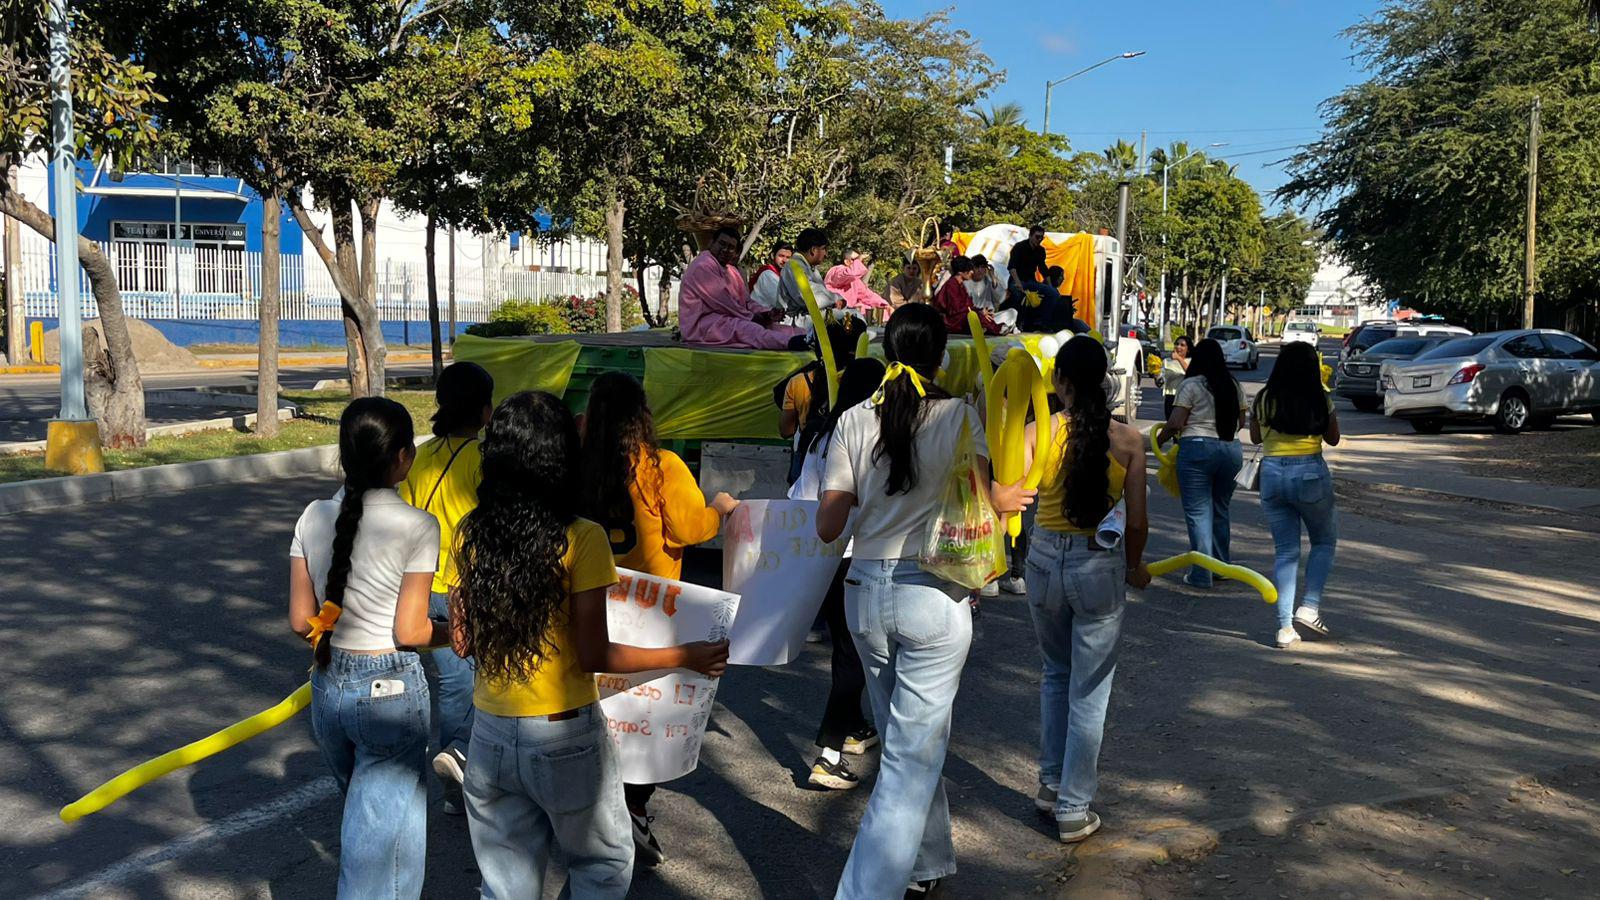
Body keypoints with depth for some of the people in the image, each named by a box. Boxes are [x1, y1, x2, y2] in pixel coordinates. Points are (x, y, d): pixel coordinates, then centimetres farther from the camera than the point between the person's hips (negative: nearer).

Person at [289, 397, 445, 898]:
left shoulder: (314, 517, -1)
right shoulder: (416, 526, -16)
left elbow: (301, 621, 2)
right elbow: (410, 631, -15)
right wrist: (453, 632, 4)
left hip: (328, 688, 6)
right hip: (391, 692, -6)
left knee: (363, 816, 26)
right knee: (380, 839, 5)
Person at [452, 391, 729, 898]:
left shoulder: (470, 533, -3)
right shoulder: (581, 539, -16)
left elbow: (462, 642, 3)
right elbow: (594, 655, -16)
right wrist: (686, 657, -5)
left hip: (490, 737, 4)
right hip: (564, 741, -4)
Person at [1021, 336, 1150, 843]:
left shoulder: (1039, 431, -8)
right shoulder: (1128, 440, -6)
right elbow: (1136, 522, -3)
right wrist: (1135, 568, 12)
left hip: (1046, 561, 2)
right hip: (1101, 568, -1)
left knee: (1056, 675, 25)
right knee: (1088, 692, 9)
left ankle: (1050, 784, 31)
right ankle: (1073, 811, 16)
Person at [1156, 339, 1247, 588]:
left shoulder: (1192, 385, -6)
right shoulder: (1234, 386, 10)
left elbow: (1174, 424, -10)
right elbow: (1241, 421, 17)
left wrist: (1159, 439, 6)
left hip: (1198, 448, -6)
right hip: (1232, 449, 6)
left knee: (1198, 512, -2)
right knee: (1221, 510, 19)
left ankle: (1201, 575, -4)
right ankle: (1223, 566, 27)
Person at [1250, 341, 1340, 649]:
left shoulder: (1263, 400, -1)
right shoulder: (1321, 400, -6)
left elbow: (1255, 437, 13)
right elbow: (1333, 439, 8)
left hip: (1272, 474, 2)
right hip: (1311, 473, -2)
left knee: (1284, 551, 8)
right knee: (1325, 540, 20)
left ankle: (1285, 627, 4)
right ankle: (1309, 608, 7)